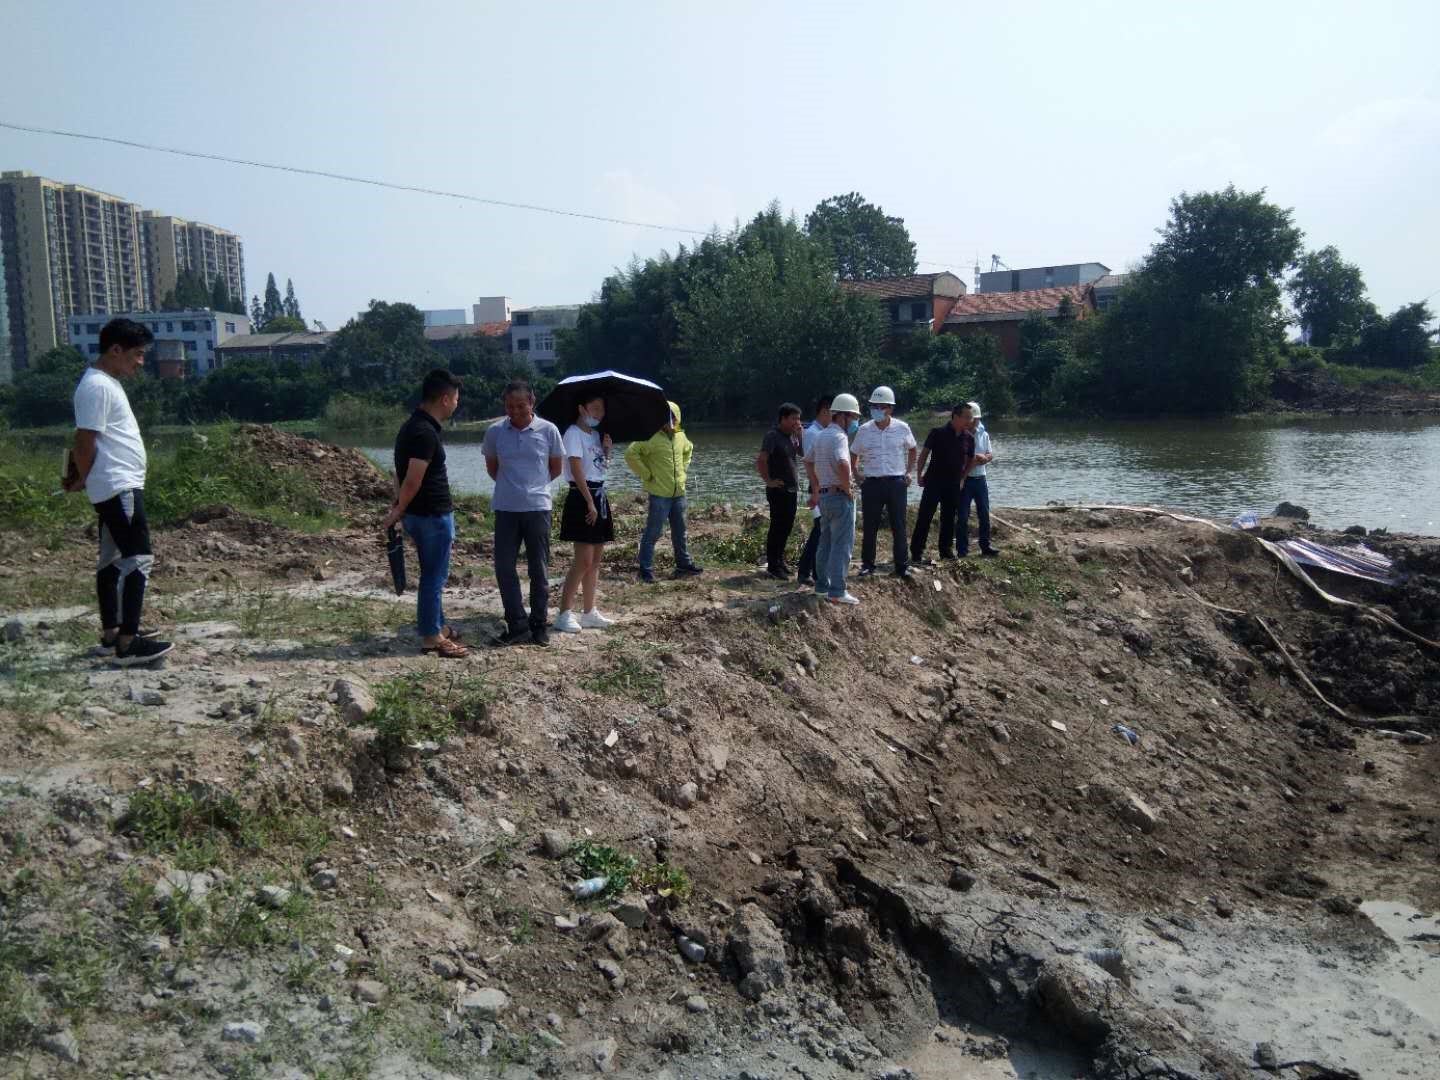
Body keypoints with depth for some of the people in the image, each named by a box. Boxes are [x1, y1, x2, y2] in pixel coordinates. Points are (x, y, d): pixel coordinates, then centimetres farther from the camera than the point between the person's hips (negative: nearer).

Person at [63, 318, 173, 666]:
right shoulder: (97, 386, -17)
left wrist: (78, 477, 13)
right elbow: (86, 442, -17)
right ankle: (128, 644, -15)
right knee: (139, 560, -13)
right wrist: (82, 481, -3)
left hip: (120, 486, 11)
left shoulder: (107, 383, 15)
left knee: (113, 559, 15)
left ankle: (112, 632, 24)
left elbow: (86, 441, 20)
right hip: (118, 487, -11)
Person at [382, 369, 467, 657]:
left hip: (423, 514, 10)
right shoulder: (426, 433, -21)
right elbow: (412, 481, -22)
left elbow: (402, 475, 14)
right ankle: (431, 637, 8)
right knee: (434, 577, 0)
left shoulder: (412, 426, 11)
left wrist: (397, 510, 12)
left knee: (433, 575, 19)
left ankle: (438, 627, 30)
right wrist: (398, 512, -8)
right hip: (433, 515, -10)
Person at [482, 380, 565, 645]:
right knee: (504, 568, -1)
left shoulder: (548, 430, -3)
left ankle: (538, 625, 16)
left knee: (539, 570, 5)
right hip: (505, 508, 2)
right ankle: (518, 626, 8)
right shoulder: (494, 432, 0)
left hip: (538, 507, -1)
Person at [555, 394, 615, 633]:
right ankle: (564, 614, -5)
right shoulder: (574, 433, -10)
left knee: (595, 559, 10)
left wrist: (607, 449, 3)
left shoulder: (596, 434, 16)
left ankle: (589, 613, 16)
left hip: (599, 495, 9)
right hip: (581, 497, -9)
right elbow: (577, 470, -18)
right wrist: (590, 502, -21)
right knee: (584, 560, -11)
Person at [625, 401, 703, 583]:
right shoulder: (651, 437, -14)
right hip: (659, 494, -7)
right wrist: (646, 475, -15)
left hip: (679, 493, 7)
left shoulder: (680, 436, 10)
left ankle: (684, 564, 27)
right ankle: (646, 569, 3)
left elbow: (688, 450, 32)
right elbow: (631, 454, -21)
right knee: (653, 532, -4)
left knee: (680, 532, 16)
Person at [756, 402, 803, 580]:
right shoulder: (772, 436, -14)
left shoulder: (792, 435, 11)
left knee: (786, 527, 15)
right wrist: (769, 481, -16)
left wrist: (800, 436, 0)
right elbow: (760, 461, -21)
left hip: (792, 490, 8)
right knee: (777, 527, -3)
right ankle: (772, 566, 3)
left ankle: (779, 560, 27)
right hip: (778, 490, -8)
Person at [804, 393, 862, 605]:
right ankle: (837, 591, -6)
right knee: (842, 544, -5)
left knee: (826, 542, 17)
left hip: (824, 496, 9)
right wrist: (847, 489, -19)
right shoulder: (839, 437, -17)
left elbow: (808, 462, 24)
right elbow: (843, 465, -33)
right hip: (840, 496, -9)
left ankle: (822, 585, 24)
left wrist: (815, 490, 27)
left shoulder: (820, 436, 12)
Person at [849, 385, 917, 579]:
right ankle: (867, 564, 16)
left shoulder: (902, 428, -1)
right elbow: (854, 454, 13)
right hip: (871, 483, 1)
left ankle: (902, 566, 11)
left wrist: (909, 472, 9)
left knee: (899, 526, 3)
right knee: (870, 527, 6)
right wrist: (857, 475, 2)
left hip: (897, 483, -1)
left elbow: (911, 449, 16)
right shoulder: (864, 430, 0)